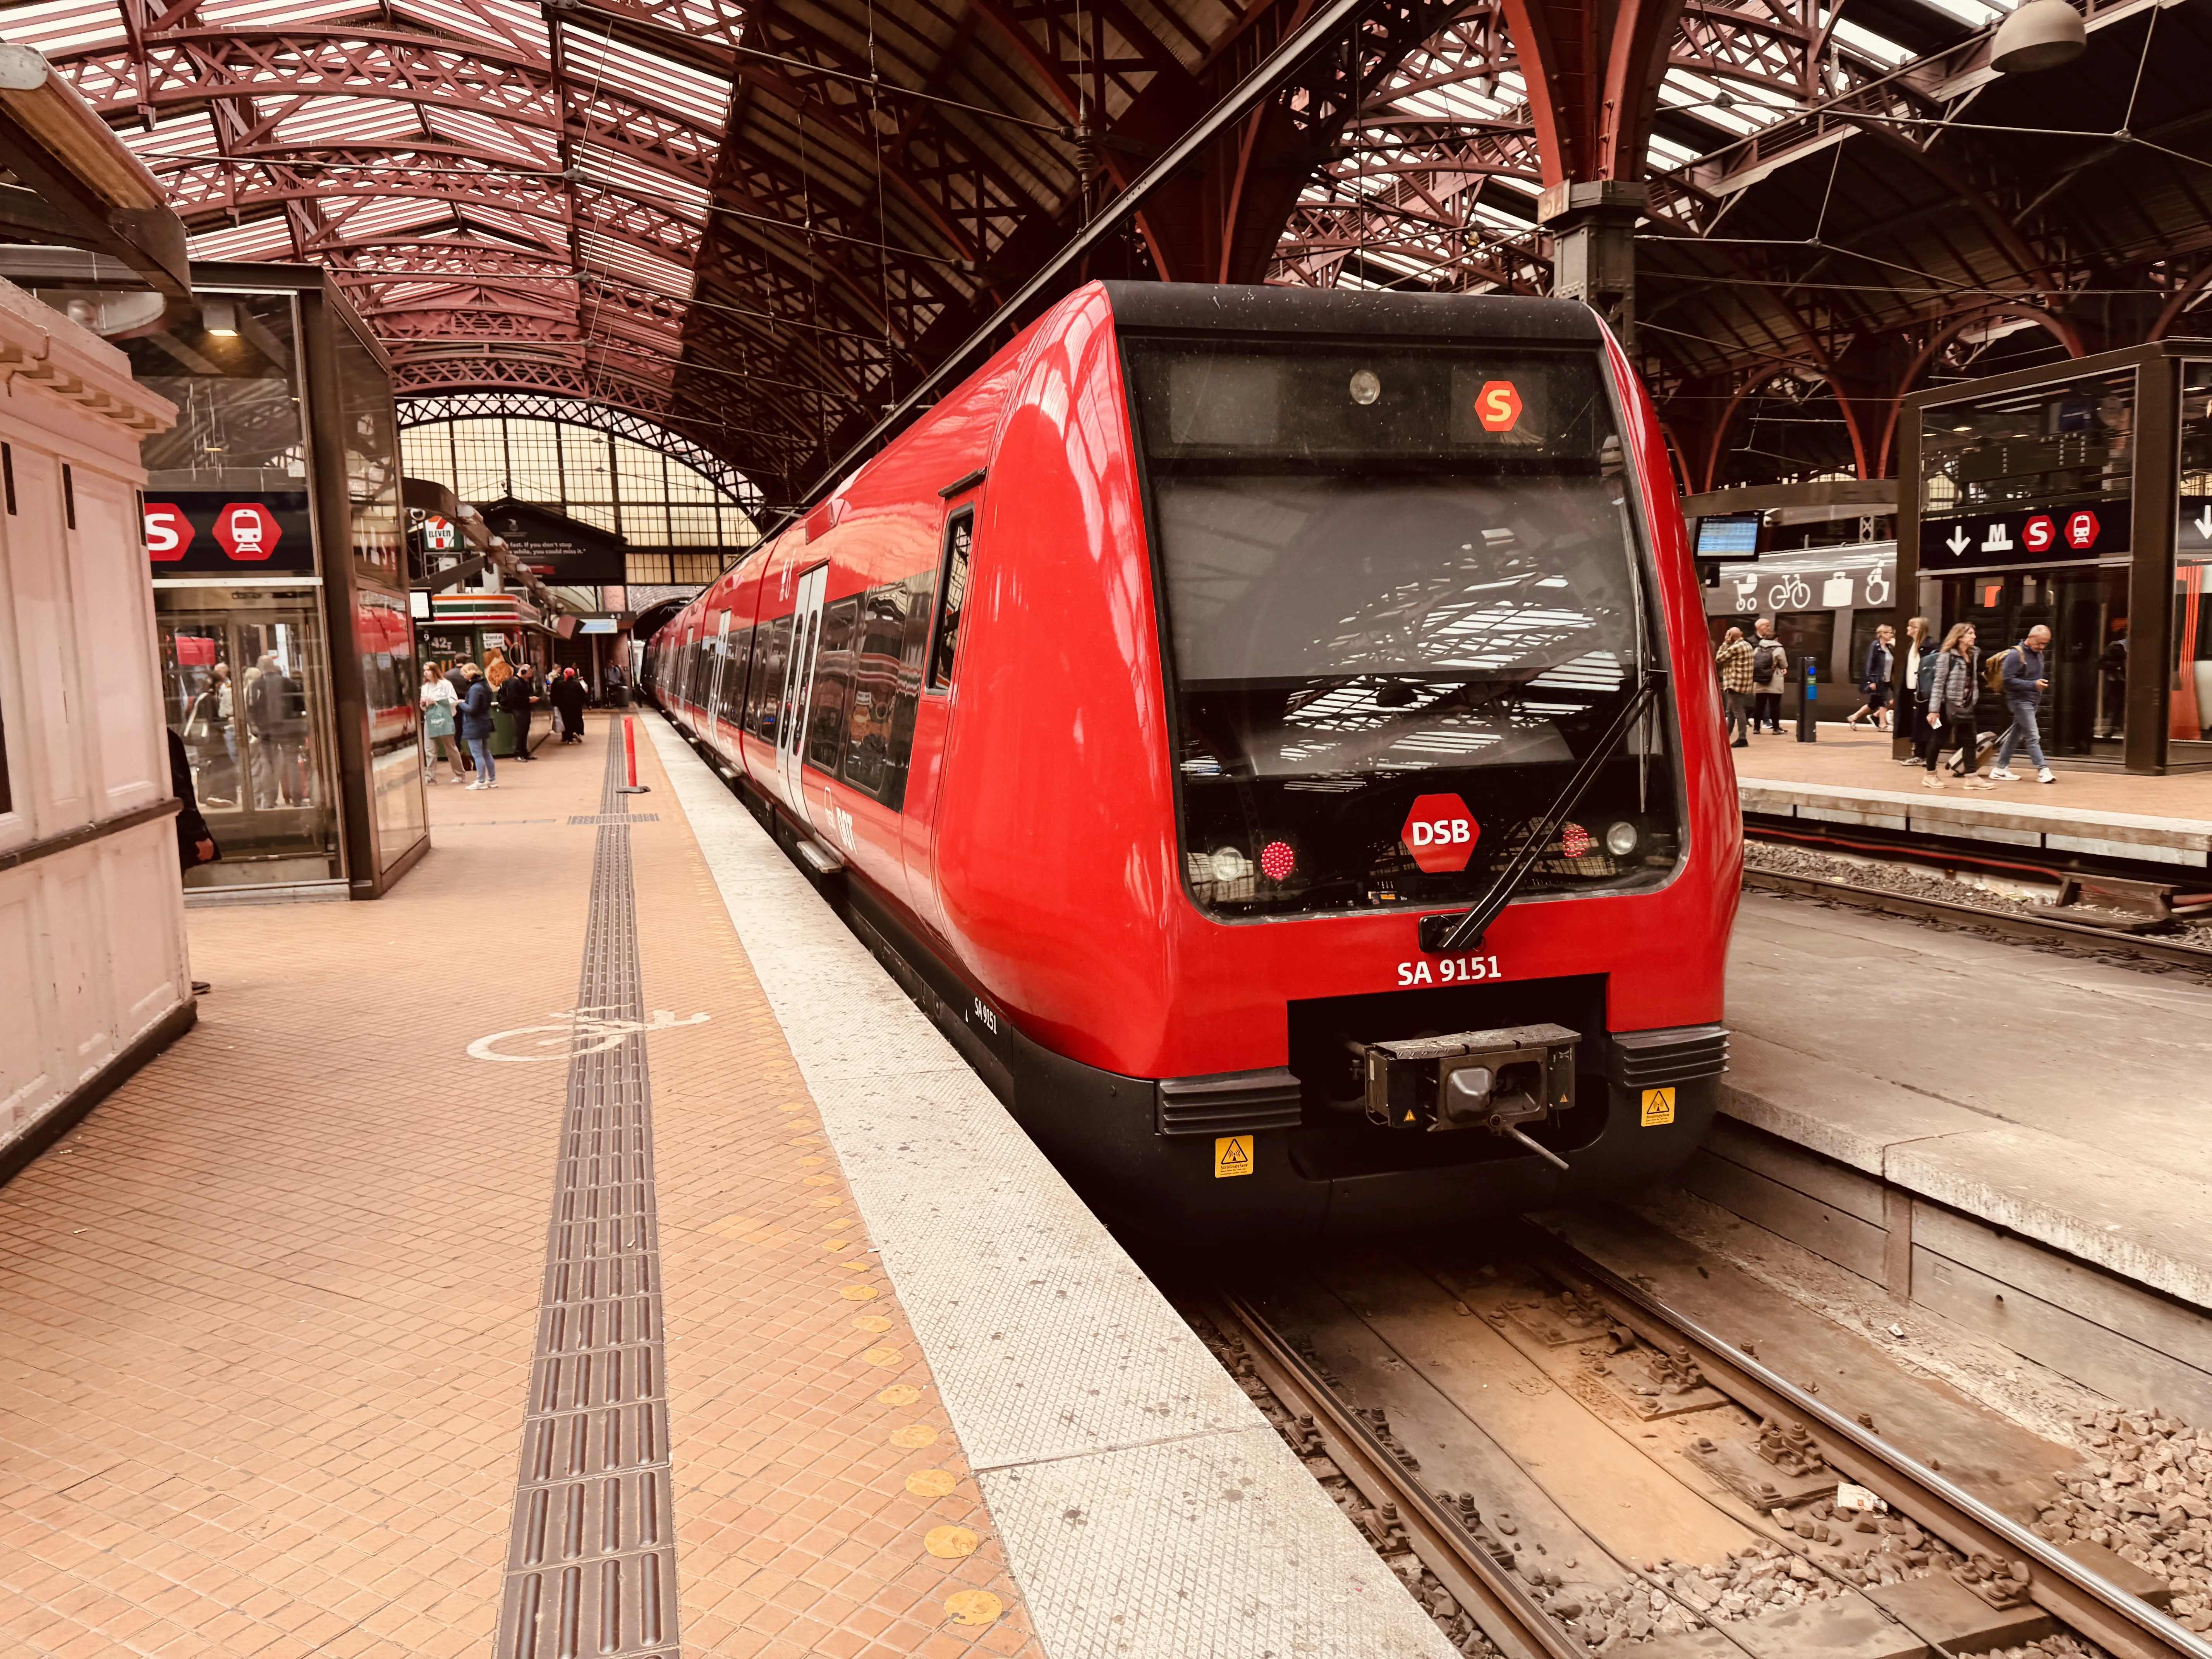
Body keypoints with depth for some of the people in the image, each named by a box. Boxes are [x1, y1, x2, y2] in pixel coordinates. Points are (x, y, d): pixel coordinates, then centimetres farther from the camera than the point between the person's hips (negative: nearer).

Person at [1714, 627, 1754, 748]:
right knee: (1732, 711, 18)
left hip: (1735, 683, -10)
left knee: (1738, 711, -10)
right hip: (1743, 683, 10)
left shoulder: (1735, 648, -15)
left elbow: (1719, 659, -4)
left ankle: (1743, 739, -12)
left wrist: (1725, 644, 0)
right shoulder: (1747, 645, 16)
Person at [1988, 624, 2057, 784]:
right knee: (2033, 736, -10)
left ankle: (2001, 769, 16)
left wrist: (2042, 685, 7)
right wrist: (2034, 685, -25)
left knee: (2016, 734, 11)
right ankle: (2043, 770, -10)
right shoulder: (2016, 655, -16)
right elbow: (2008, 680, -21)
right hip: (2020, 700, -8)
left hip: (2033, 701, 8)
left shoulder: (2038, 654, 10)